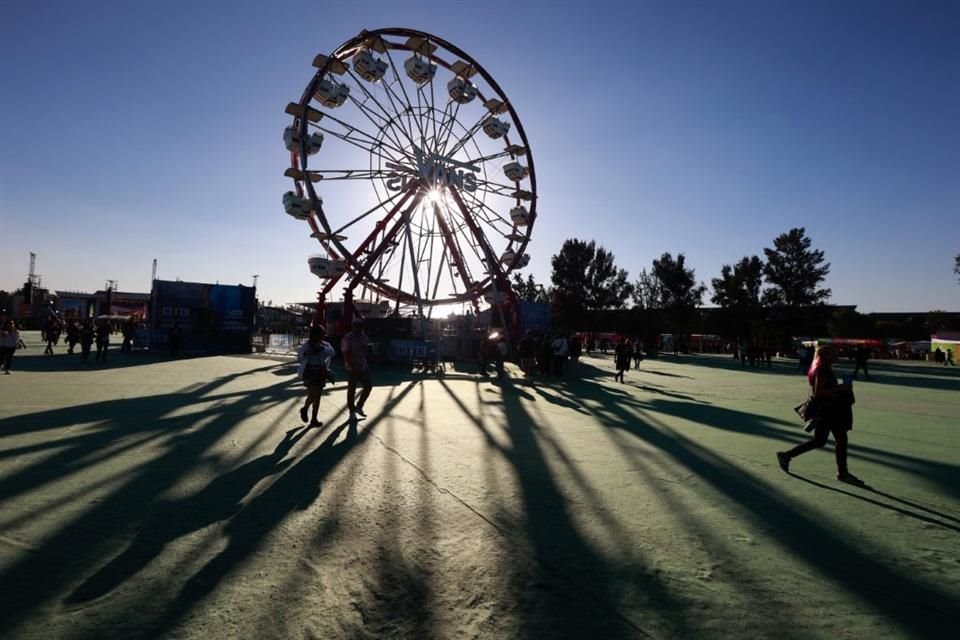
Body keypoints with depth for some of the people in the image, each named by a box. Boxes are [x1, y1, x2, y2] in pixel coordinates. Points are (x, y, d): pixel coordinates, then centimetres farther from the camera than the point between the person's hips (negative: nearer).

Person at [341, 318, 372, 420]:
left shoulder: (364, 337, 7)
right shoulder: (347, 338, -13)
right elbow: (346, 354, -16)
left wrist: (365, 363, 13)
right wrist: (351, 367, -21)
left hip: (363, 367, 6)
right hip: (352, 368, -6)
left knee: (367, 387, 7)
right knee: (351, 390, 6)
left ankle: (359, 406, 25)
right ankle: (352, 411, 19)